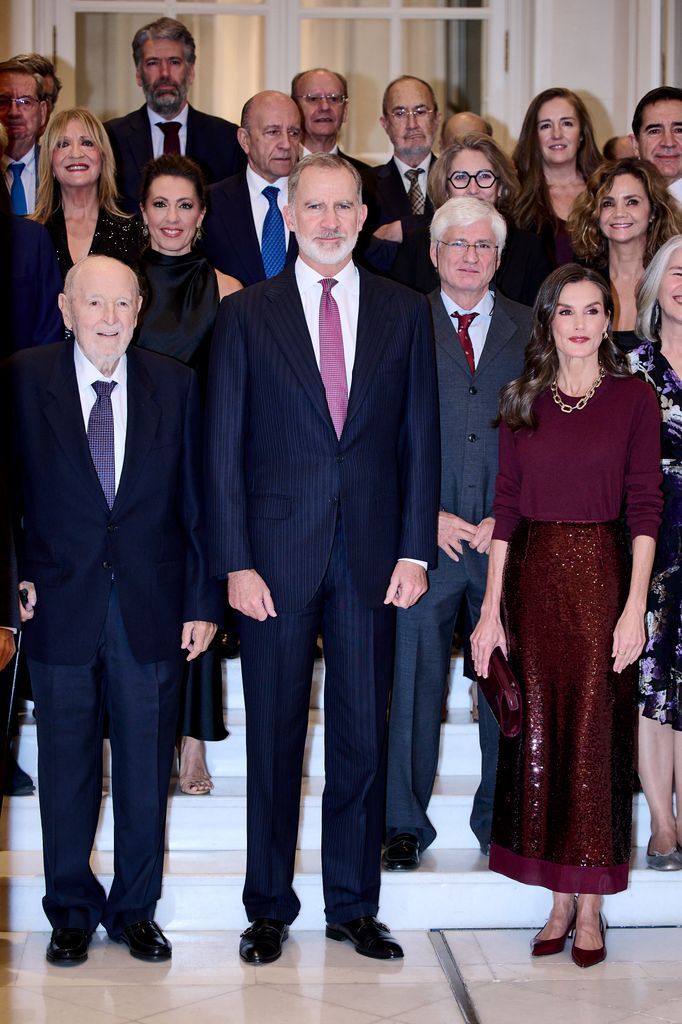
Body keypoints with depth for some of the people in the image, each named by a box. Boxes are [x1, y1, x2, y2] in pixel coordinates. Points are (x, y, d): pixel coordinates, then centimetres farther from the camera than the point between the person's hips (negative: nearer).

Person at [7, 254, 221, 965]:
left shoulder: (176, 386, 3)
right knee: (67, 767, 9)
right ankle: (71, 912, 25)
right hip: (60, 606, -1)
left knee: (146, 767, 9)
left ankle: (136, 909, 25)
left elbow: (196, 500, 3)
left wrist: (202, 601, 0)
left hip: (151, 609, 1)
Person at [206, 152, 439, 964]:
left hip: (371, 557, 1)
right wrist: (235, 562, -7)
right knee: (274, 737, 6)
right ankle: (269, 909, 19)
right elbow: (224, 447, 0)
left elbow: (419, 437, 7)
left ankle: (354, 905, 20)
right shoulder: (245, 314, 3)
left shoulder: (403, 312, 8)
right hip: (276, 557, -1)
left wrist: (415, 550, -1)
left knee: (362, 736, 7)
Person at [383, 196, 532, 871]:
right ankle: (405, 824, 17)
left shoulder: (532, 331, 10)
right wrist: (428, 515, -8)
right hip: (424, 537, -1)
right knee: (413, 685, 3)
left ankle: (500, 822, 21)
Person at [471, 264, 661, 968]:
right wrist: (491, 609, 0)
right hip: (532, 578, 3)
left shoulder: (633, 399, 0)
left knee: (594, 737, 2)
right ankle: (560, 899, 18)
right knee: (538, 735, 5)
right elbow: (507, 506, 5)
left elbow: (645, 507, -4)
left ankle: (590, 903, 14)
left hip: (600, 574, -3)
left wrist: (635, 606, -12)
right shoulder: (522, 401, 7)